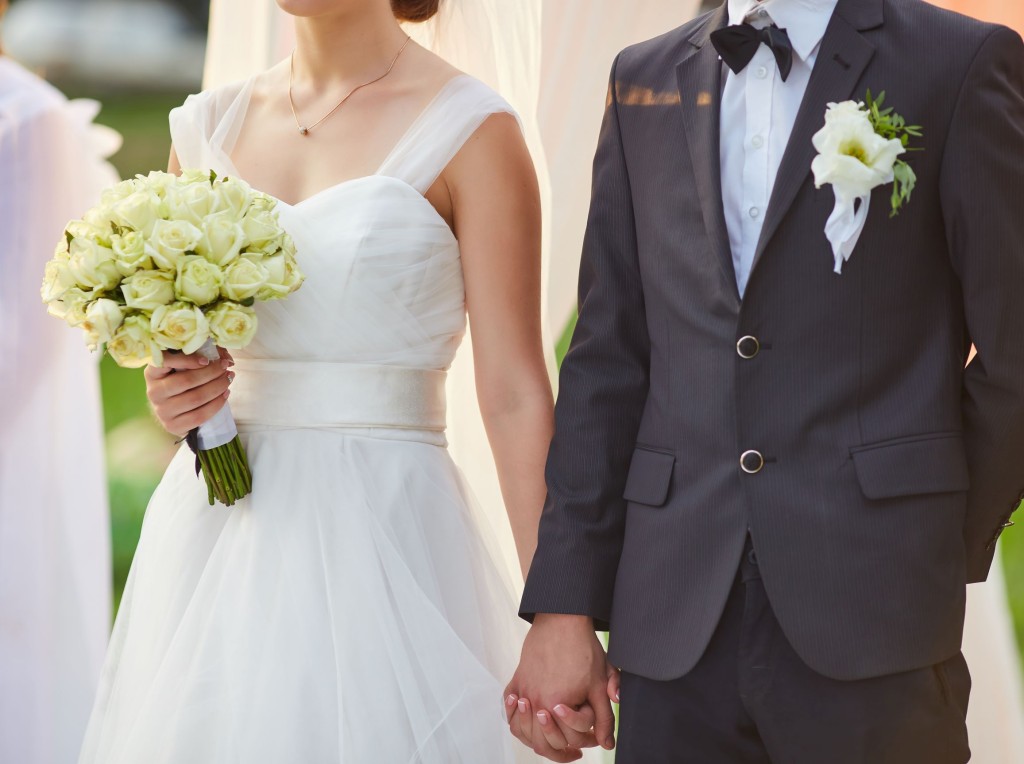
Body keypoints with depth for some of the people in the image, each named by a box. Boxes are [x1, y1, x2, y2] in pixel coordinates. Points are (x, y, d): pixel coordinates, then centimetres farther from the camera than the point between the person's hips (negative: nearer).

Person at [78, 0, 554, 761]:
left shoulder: (469, 131, -6)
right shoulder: (211, 126, 10)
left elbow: (514, 393, -9)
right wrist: (171, 392, -2)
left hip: (378, 533, -5)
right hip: (213, 535, 5)